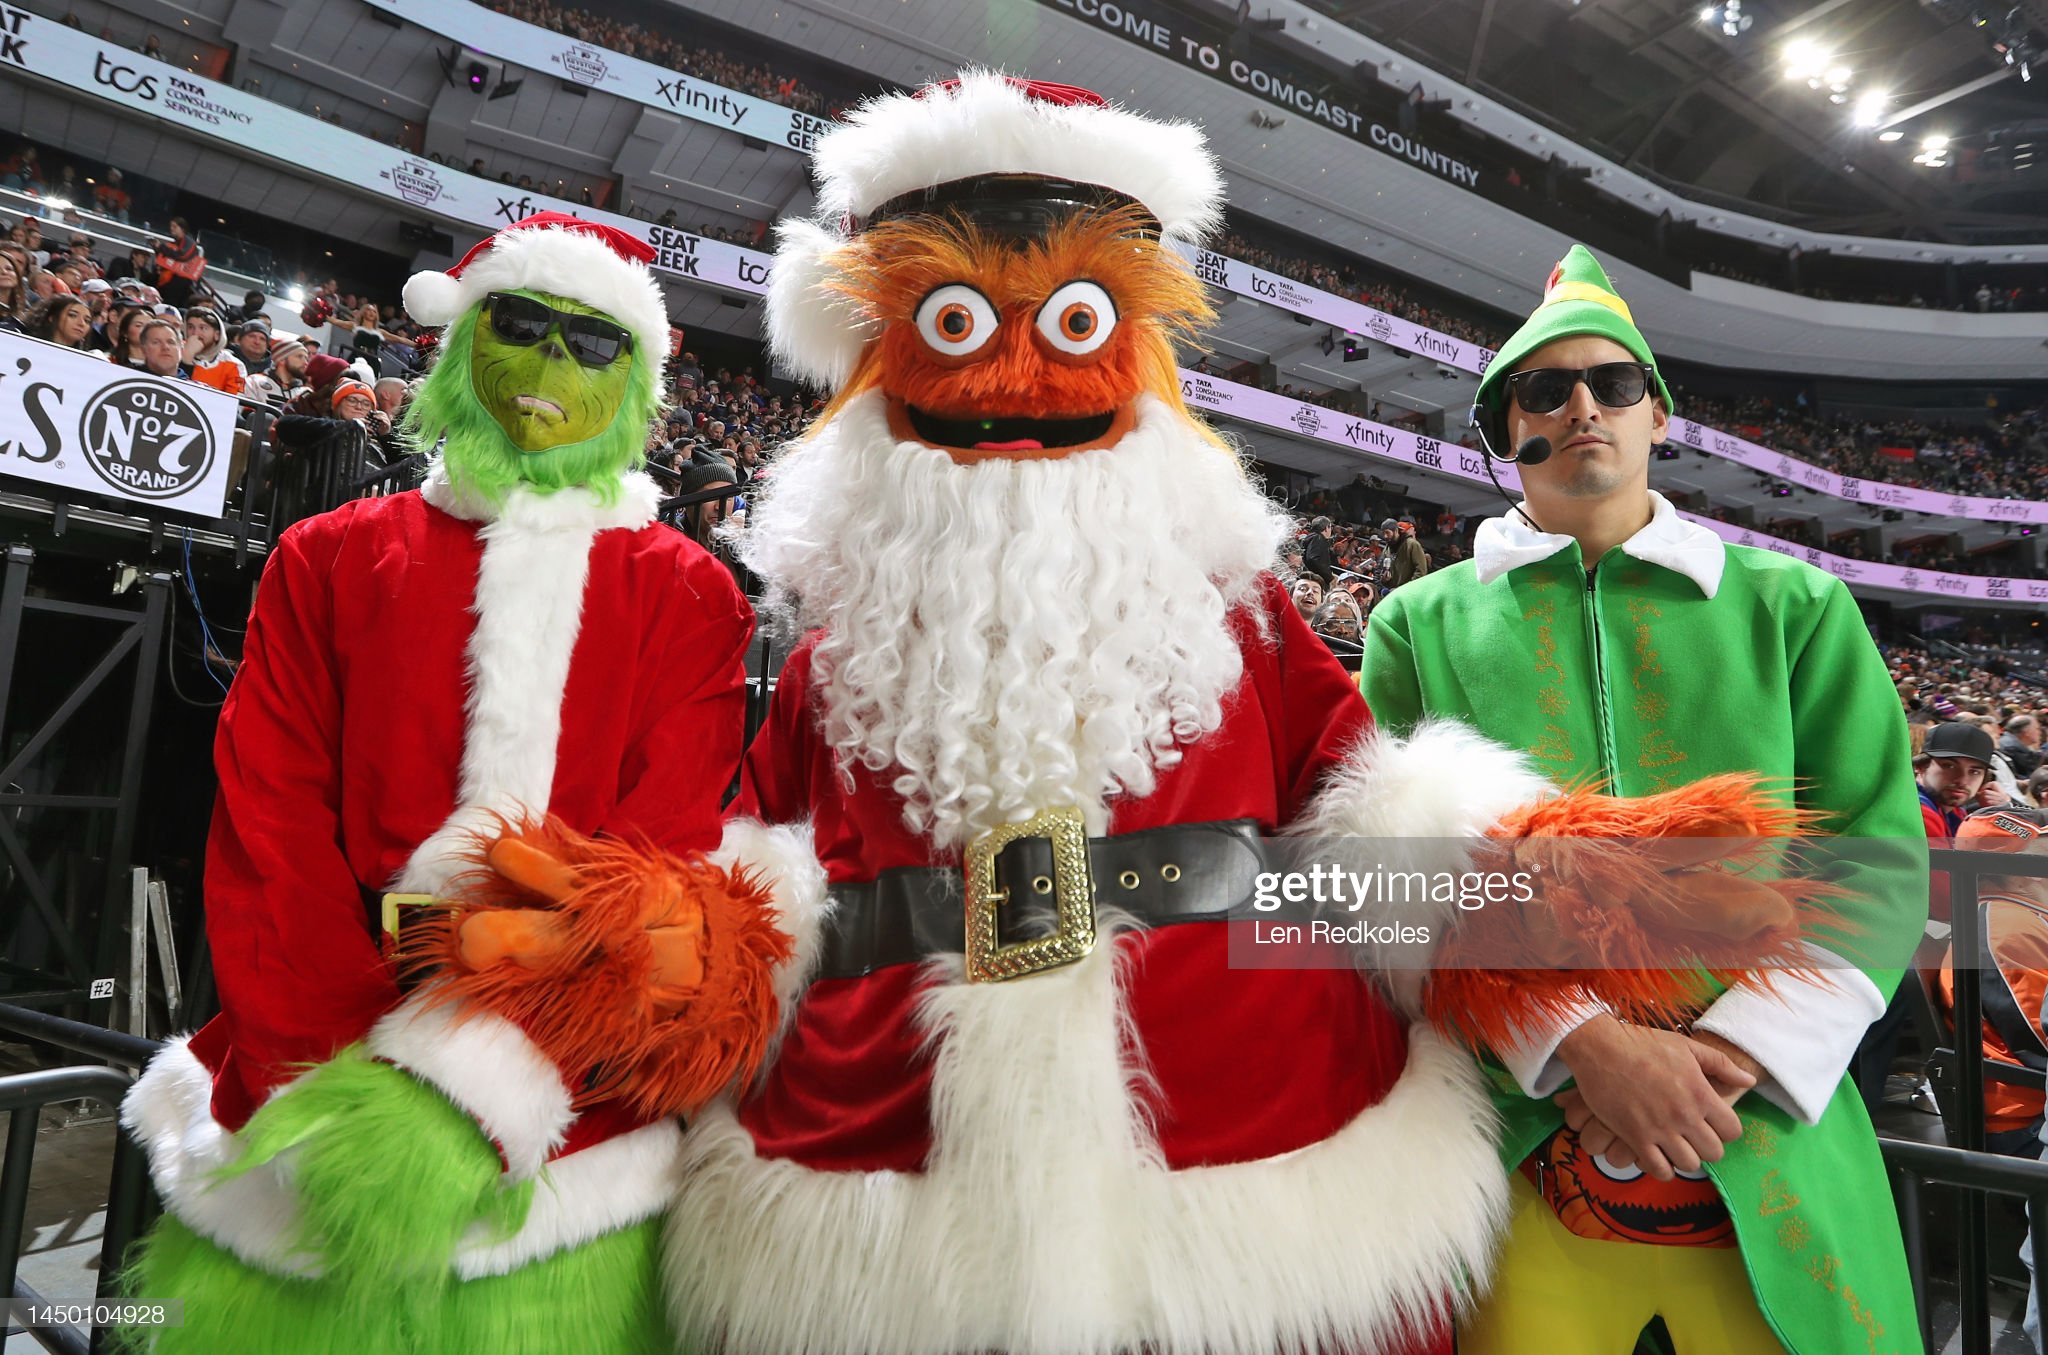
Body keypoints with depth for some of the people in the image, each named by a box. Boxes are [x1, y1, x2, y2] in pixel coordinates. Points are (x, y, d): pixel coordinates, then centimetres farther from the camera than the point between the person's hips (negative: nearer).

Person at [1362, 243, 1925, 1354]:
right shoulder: (1420, 623, 4)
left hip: (1766, 1158, 2)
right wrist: (1587, 1044, -16)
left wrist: (1734, 1053, -12)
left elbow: (1878, 852, 2)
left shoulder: (1795, 606, 8)